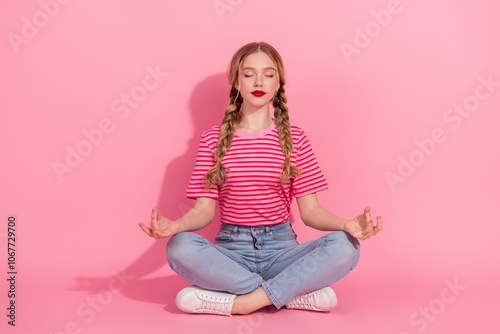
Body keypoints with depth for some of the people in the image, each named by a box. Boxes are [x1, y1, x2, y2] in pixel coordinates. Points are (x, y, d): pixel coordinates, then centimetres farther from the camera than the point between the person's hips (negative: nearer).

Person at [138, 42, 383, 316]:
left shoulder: (294, 139, 5)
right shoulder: (214, 139, 5)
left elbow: (310, 211, 1)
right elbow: (204, 209, -1)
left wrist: (347, 224, -20)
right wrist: (176, 225, -23)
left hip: (280, 246, 0)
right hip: (231, 248, 0)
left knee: (344, 246, -27)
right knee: (179, 246, -32)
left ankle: (241, 302, -23)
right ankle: (298, 293, -22)